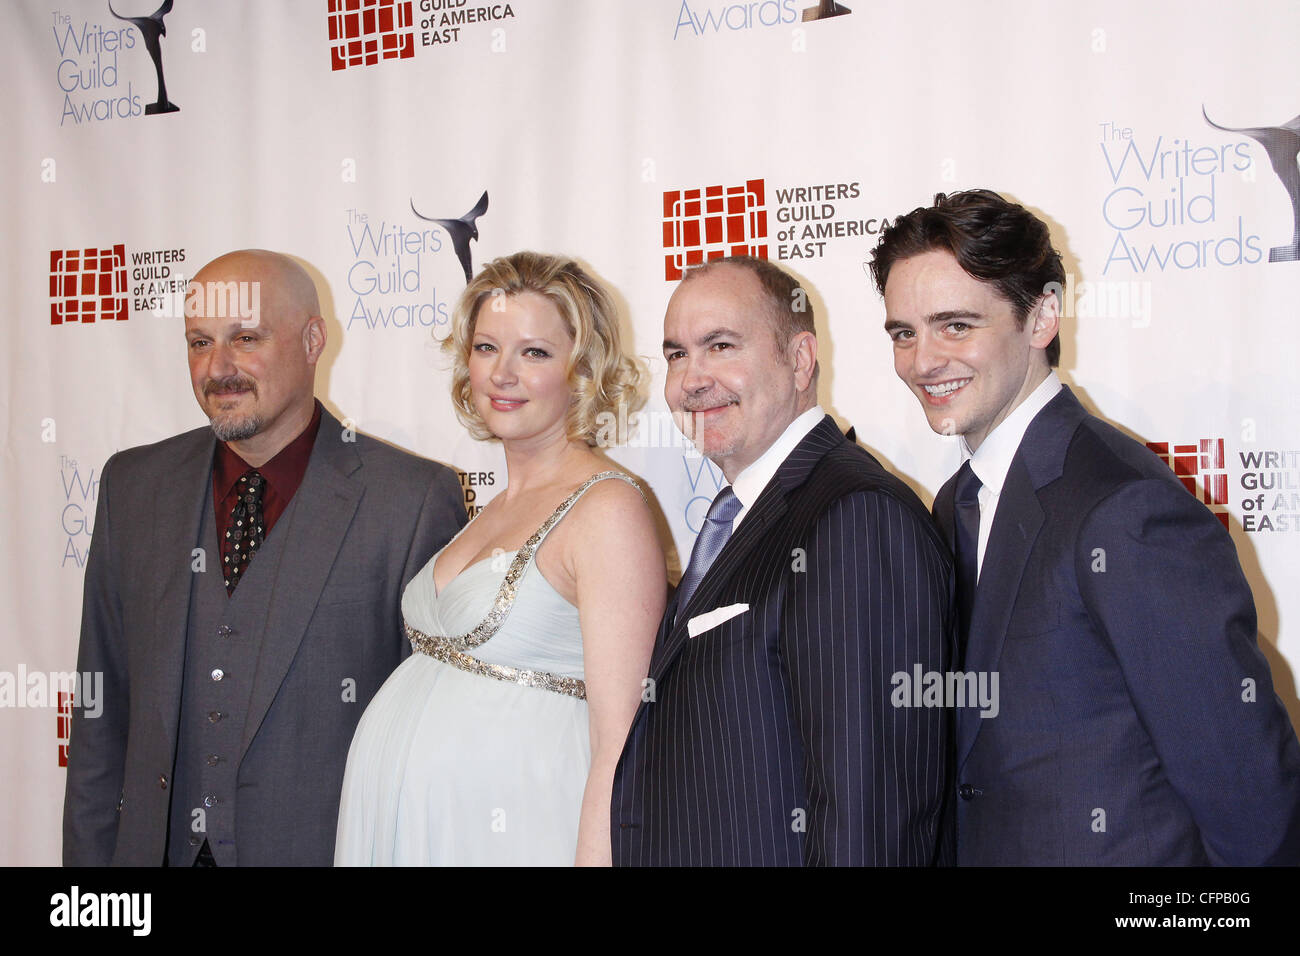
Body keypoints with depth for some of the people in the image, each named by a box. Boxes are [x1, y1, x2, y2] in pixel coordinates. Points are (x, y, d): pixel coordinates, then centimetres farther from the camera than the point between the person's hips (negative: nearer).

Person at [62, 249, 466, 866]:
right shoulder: (132, 485, 4)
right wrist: (89, 855, 6)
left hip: (326, 848, -3)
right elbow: (104, 703, 8)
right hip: (157, 845, 4)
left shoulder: (416, 500, -11)